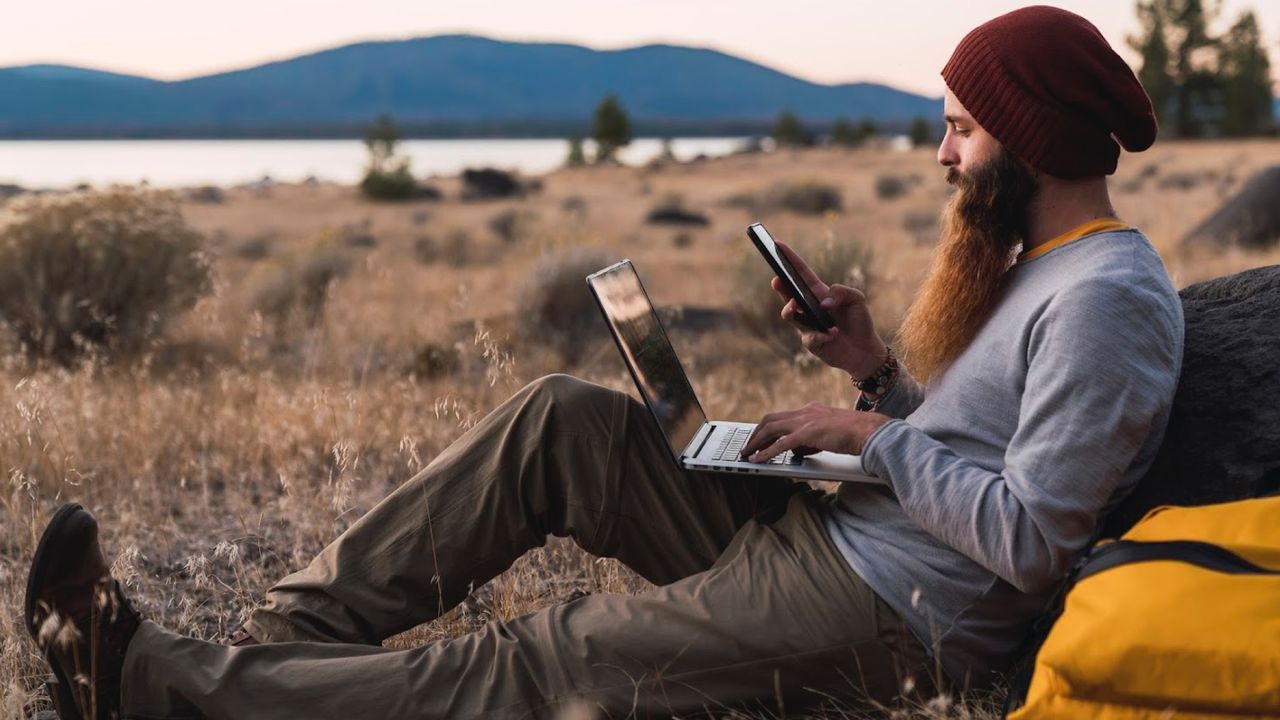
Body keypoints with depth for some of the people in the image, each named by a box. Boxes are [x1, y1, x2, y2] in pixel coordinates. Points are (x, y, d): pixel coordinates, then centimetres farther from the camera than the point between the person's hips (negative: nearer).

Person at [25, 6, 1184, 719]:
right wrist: (877, 371, 4)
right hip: (819, 534, 10)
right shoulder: (1037, 264, 16)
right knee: (561, 419, 0)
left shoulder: (1107, 298, -16)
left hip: (884, 619, -10)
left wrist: (873, 435, -14)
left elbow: (1030, 538, -22)